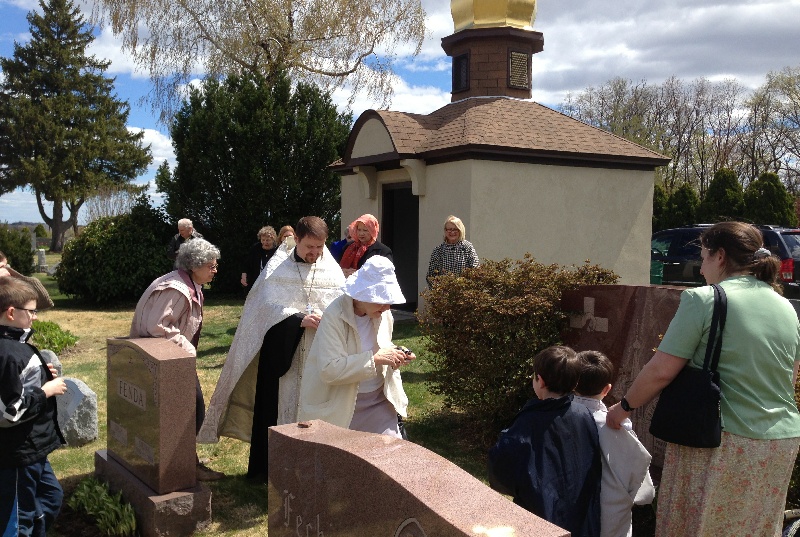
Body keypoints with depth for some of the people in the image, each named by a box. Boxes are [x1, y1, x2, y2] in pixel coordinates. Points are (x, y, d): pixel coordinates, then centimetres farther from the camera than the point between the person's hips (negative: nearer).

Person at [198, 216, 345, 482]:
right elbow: (268, 306, -10)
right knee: (273, 407, 6)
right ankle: (263, 467, 19)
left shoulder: (332, 271, 3)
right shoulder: (278, 268, -2)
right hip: (281, 352, -1)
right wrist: (300, 319, -24)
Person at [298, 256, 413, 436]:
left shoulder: (383, 315, 0)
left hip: (378, 402, 5)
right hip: (341, 407, -5)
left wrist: (395, 357, -5)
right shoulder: (334, 317, -20)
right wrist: (375, 358, -30)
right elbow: (329, 370, -28)